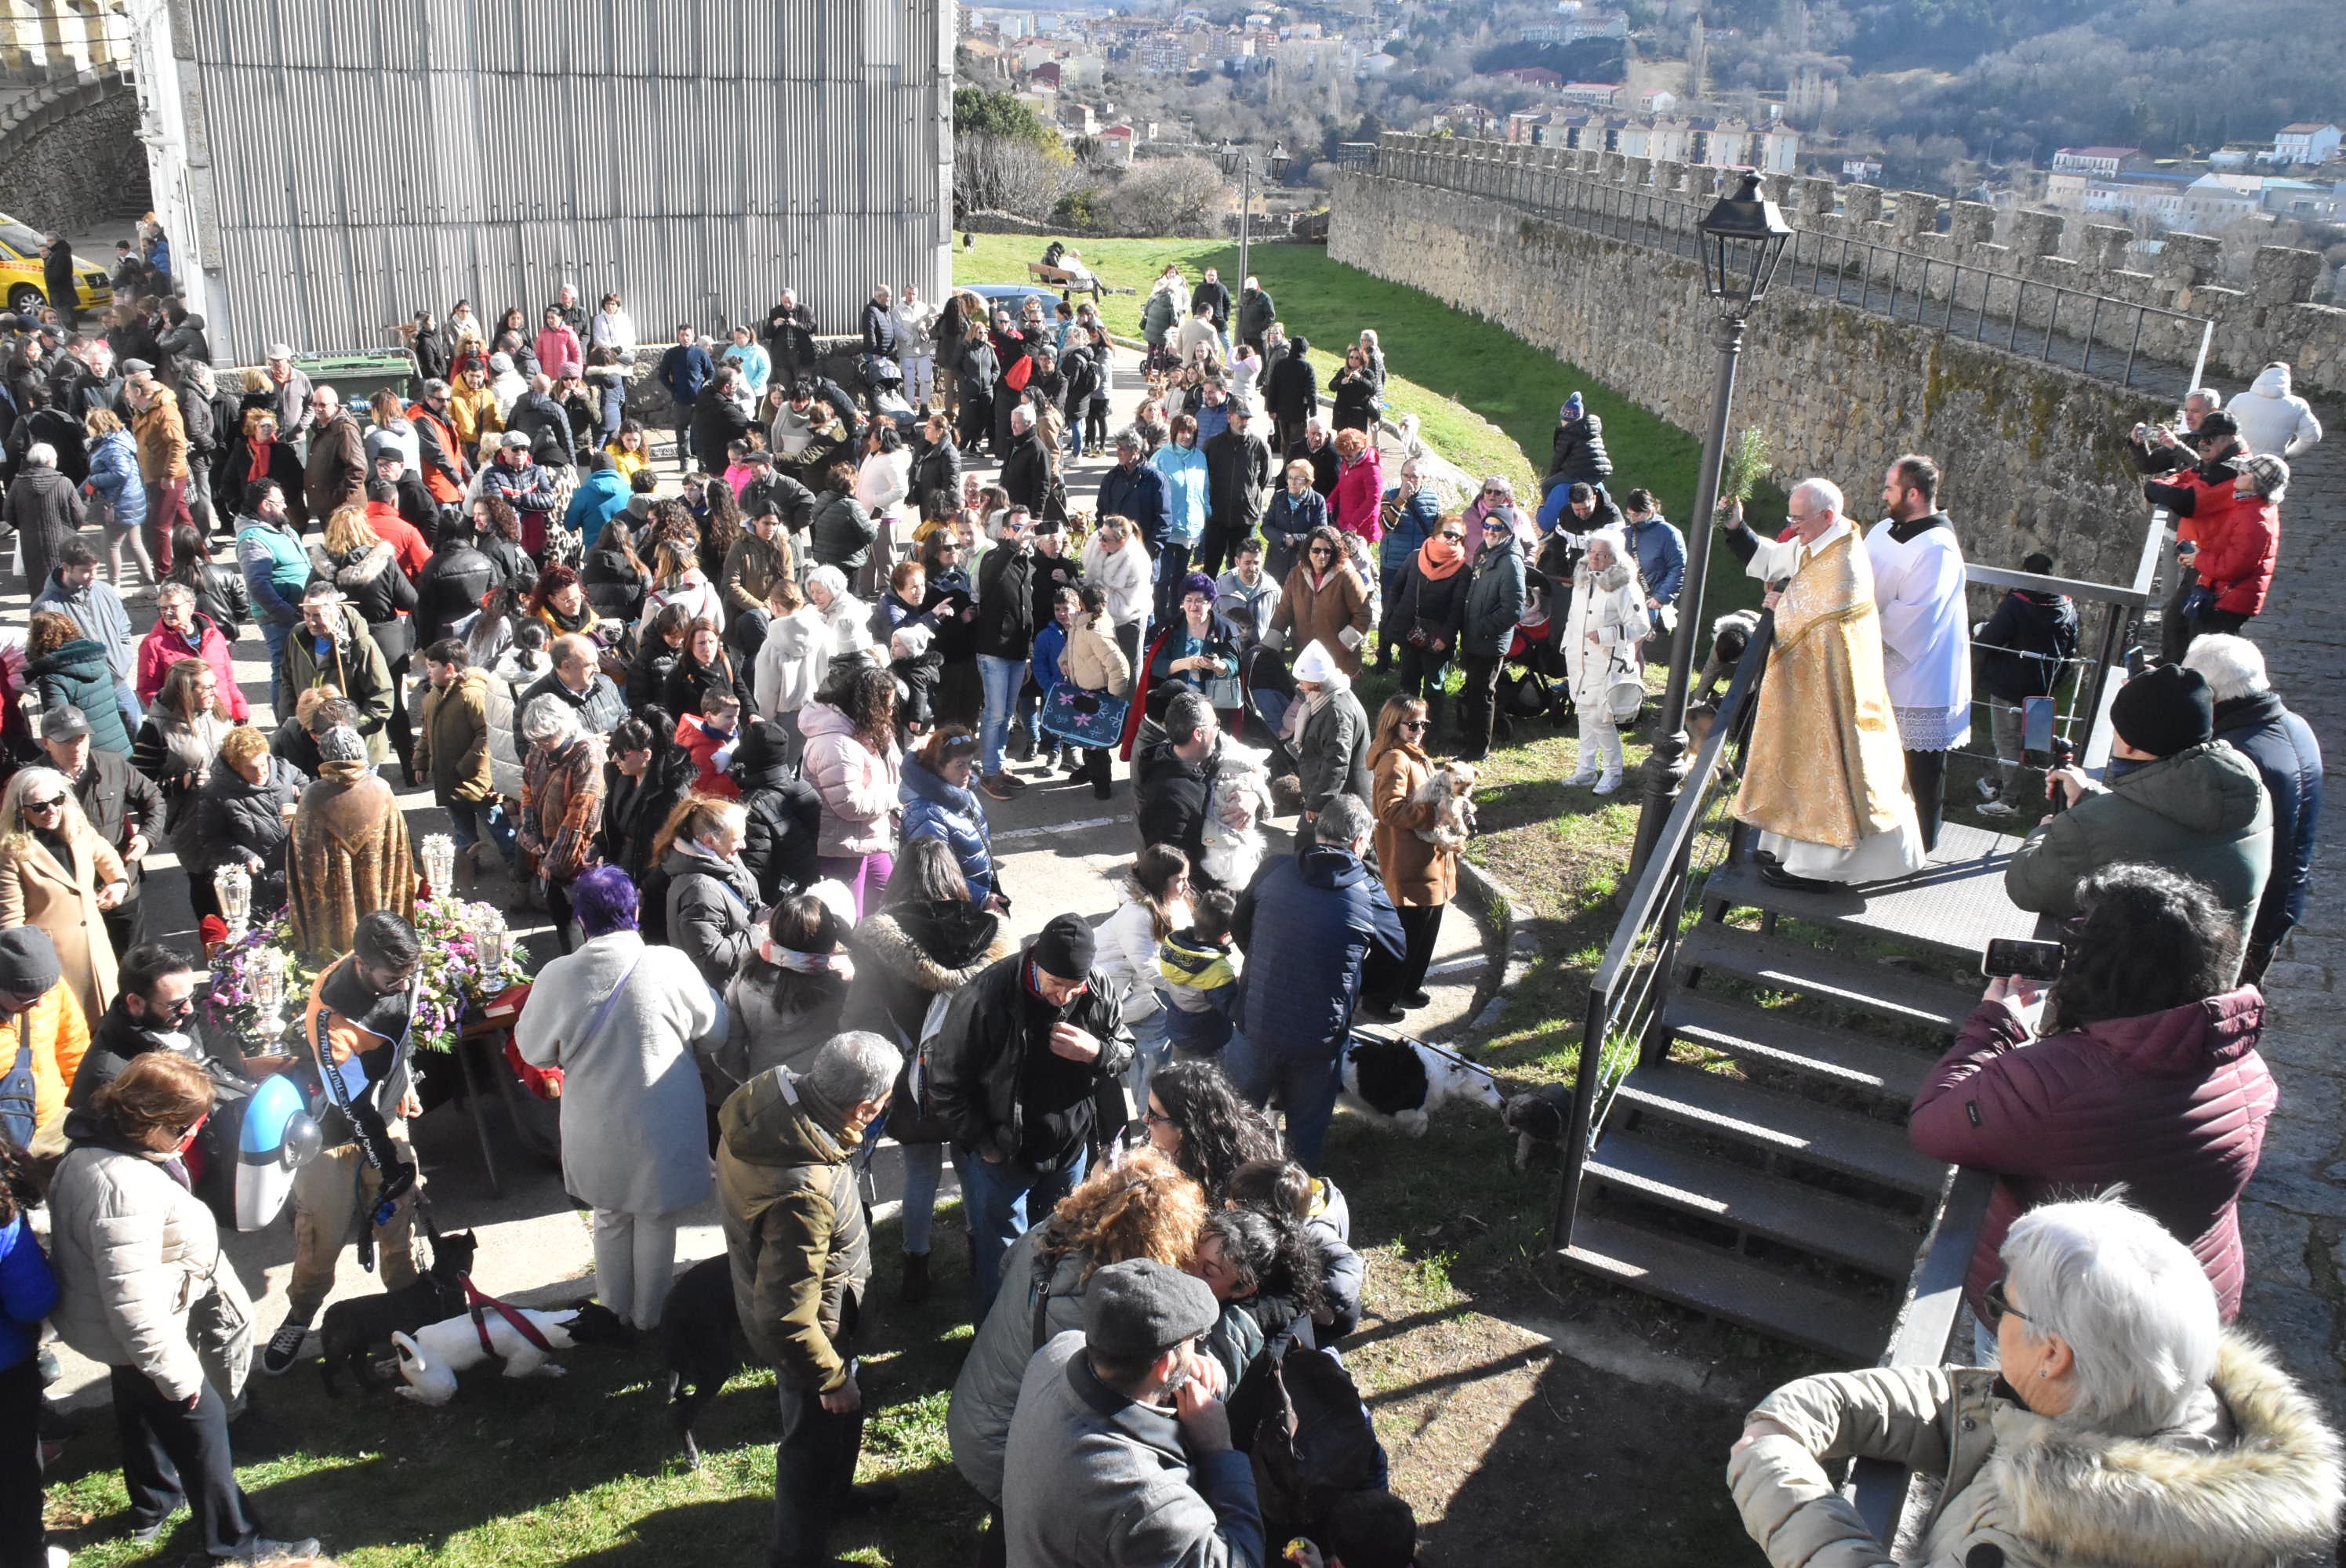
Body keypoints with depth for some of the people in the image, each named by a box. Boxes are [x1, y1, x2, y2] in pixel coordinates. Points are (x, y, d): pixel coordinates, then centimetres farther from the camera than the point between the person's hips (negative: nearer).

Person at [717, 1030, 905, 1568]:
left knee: (844, 1415, 32)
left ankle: (834, 1493, 59)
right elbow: (786, 1316, -33)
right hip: (806, 1333, -8)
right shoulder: (803, 1195, -44)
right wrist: (831, 1377, -19)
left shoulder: (773, 1092, -20)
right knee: (817, 1435, 18)